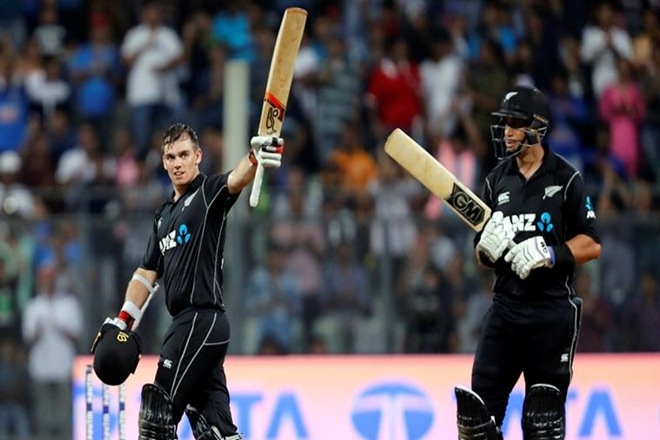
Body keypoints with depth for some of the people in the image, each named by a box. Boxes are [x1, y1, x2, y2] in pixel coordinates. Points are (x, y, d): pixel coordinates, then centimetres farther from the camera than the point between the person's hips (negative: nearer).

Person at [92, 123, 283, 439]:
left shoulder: (210, 193, -3)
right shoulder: (165, 215, 21)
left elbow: (236, 180, -25)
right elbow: (148, 273, 24)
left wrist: (256, 158, -47)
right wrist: (122, 320, 15)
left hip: (202, 318, -8)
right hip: (188, 322, 8)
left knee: (157, 414, -8)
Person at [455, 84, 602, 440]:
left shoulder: (566, 178, -3)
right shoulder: (497, 179, 10)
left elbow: (592, 246, -4)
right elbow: (482, 257, 12)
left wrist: (550, 254, -20)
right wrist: (488, 248, -11)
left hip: (553, 310, -4)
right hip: (506, 306, 4)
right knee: (479, 406, -5)